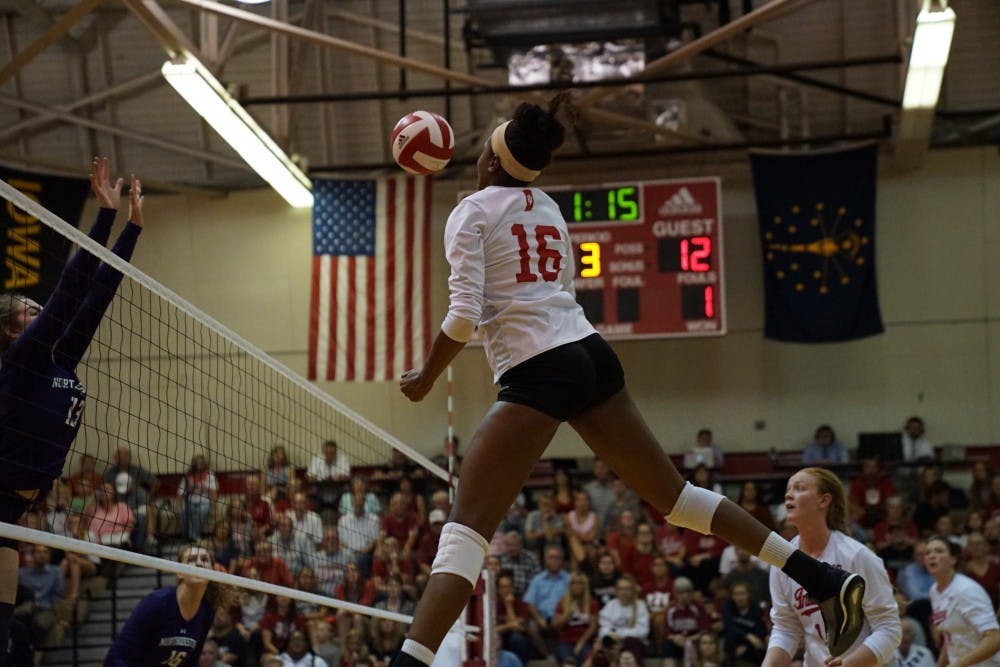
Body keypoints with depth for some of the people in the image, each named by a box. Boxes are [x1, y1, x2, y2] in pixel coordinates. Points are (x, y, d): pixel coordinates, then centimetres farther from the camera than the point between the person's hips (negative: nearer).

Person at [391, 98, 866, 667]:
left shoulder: (472, 211, 1)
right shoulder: (549, 210, 20)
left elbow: (464, 313, -11)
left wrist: (425, 378, 3)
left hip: (536, 375, -7)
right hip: (593, 356, 7)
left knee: (466, 528, -8)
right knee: (674, 493, 12)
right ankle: (825, 580, 10)